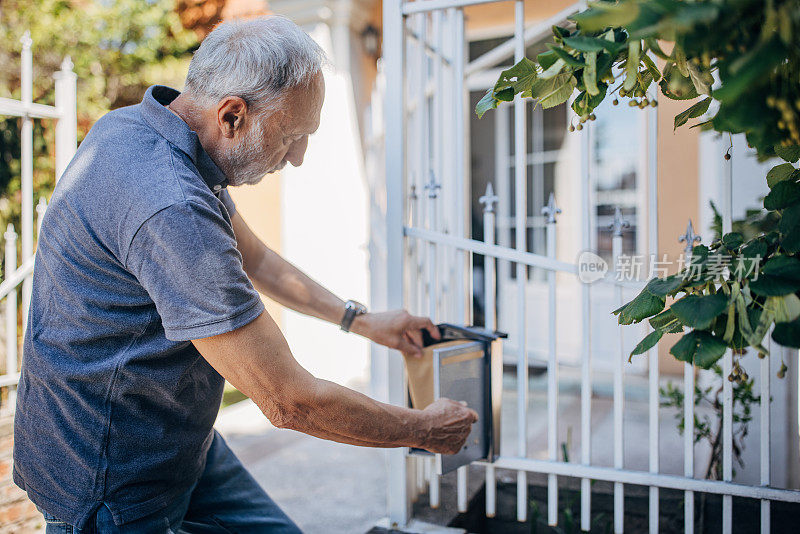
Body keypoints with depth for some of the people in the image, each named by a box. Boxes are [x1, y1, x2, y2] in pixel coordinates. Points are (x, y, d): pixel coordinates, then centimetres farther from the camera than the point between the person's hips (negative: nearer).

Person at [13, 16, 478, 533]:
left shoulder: (140, 126, -1)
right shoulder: (172, 210, -35)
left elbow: (253, 257, 11)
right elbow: (290, 402, -29)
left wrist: (362, 320, 12)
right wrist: (423, 429, -13)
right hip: (111, 483, -8)